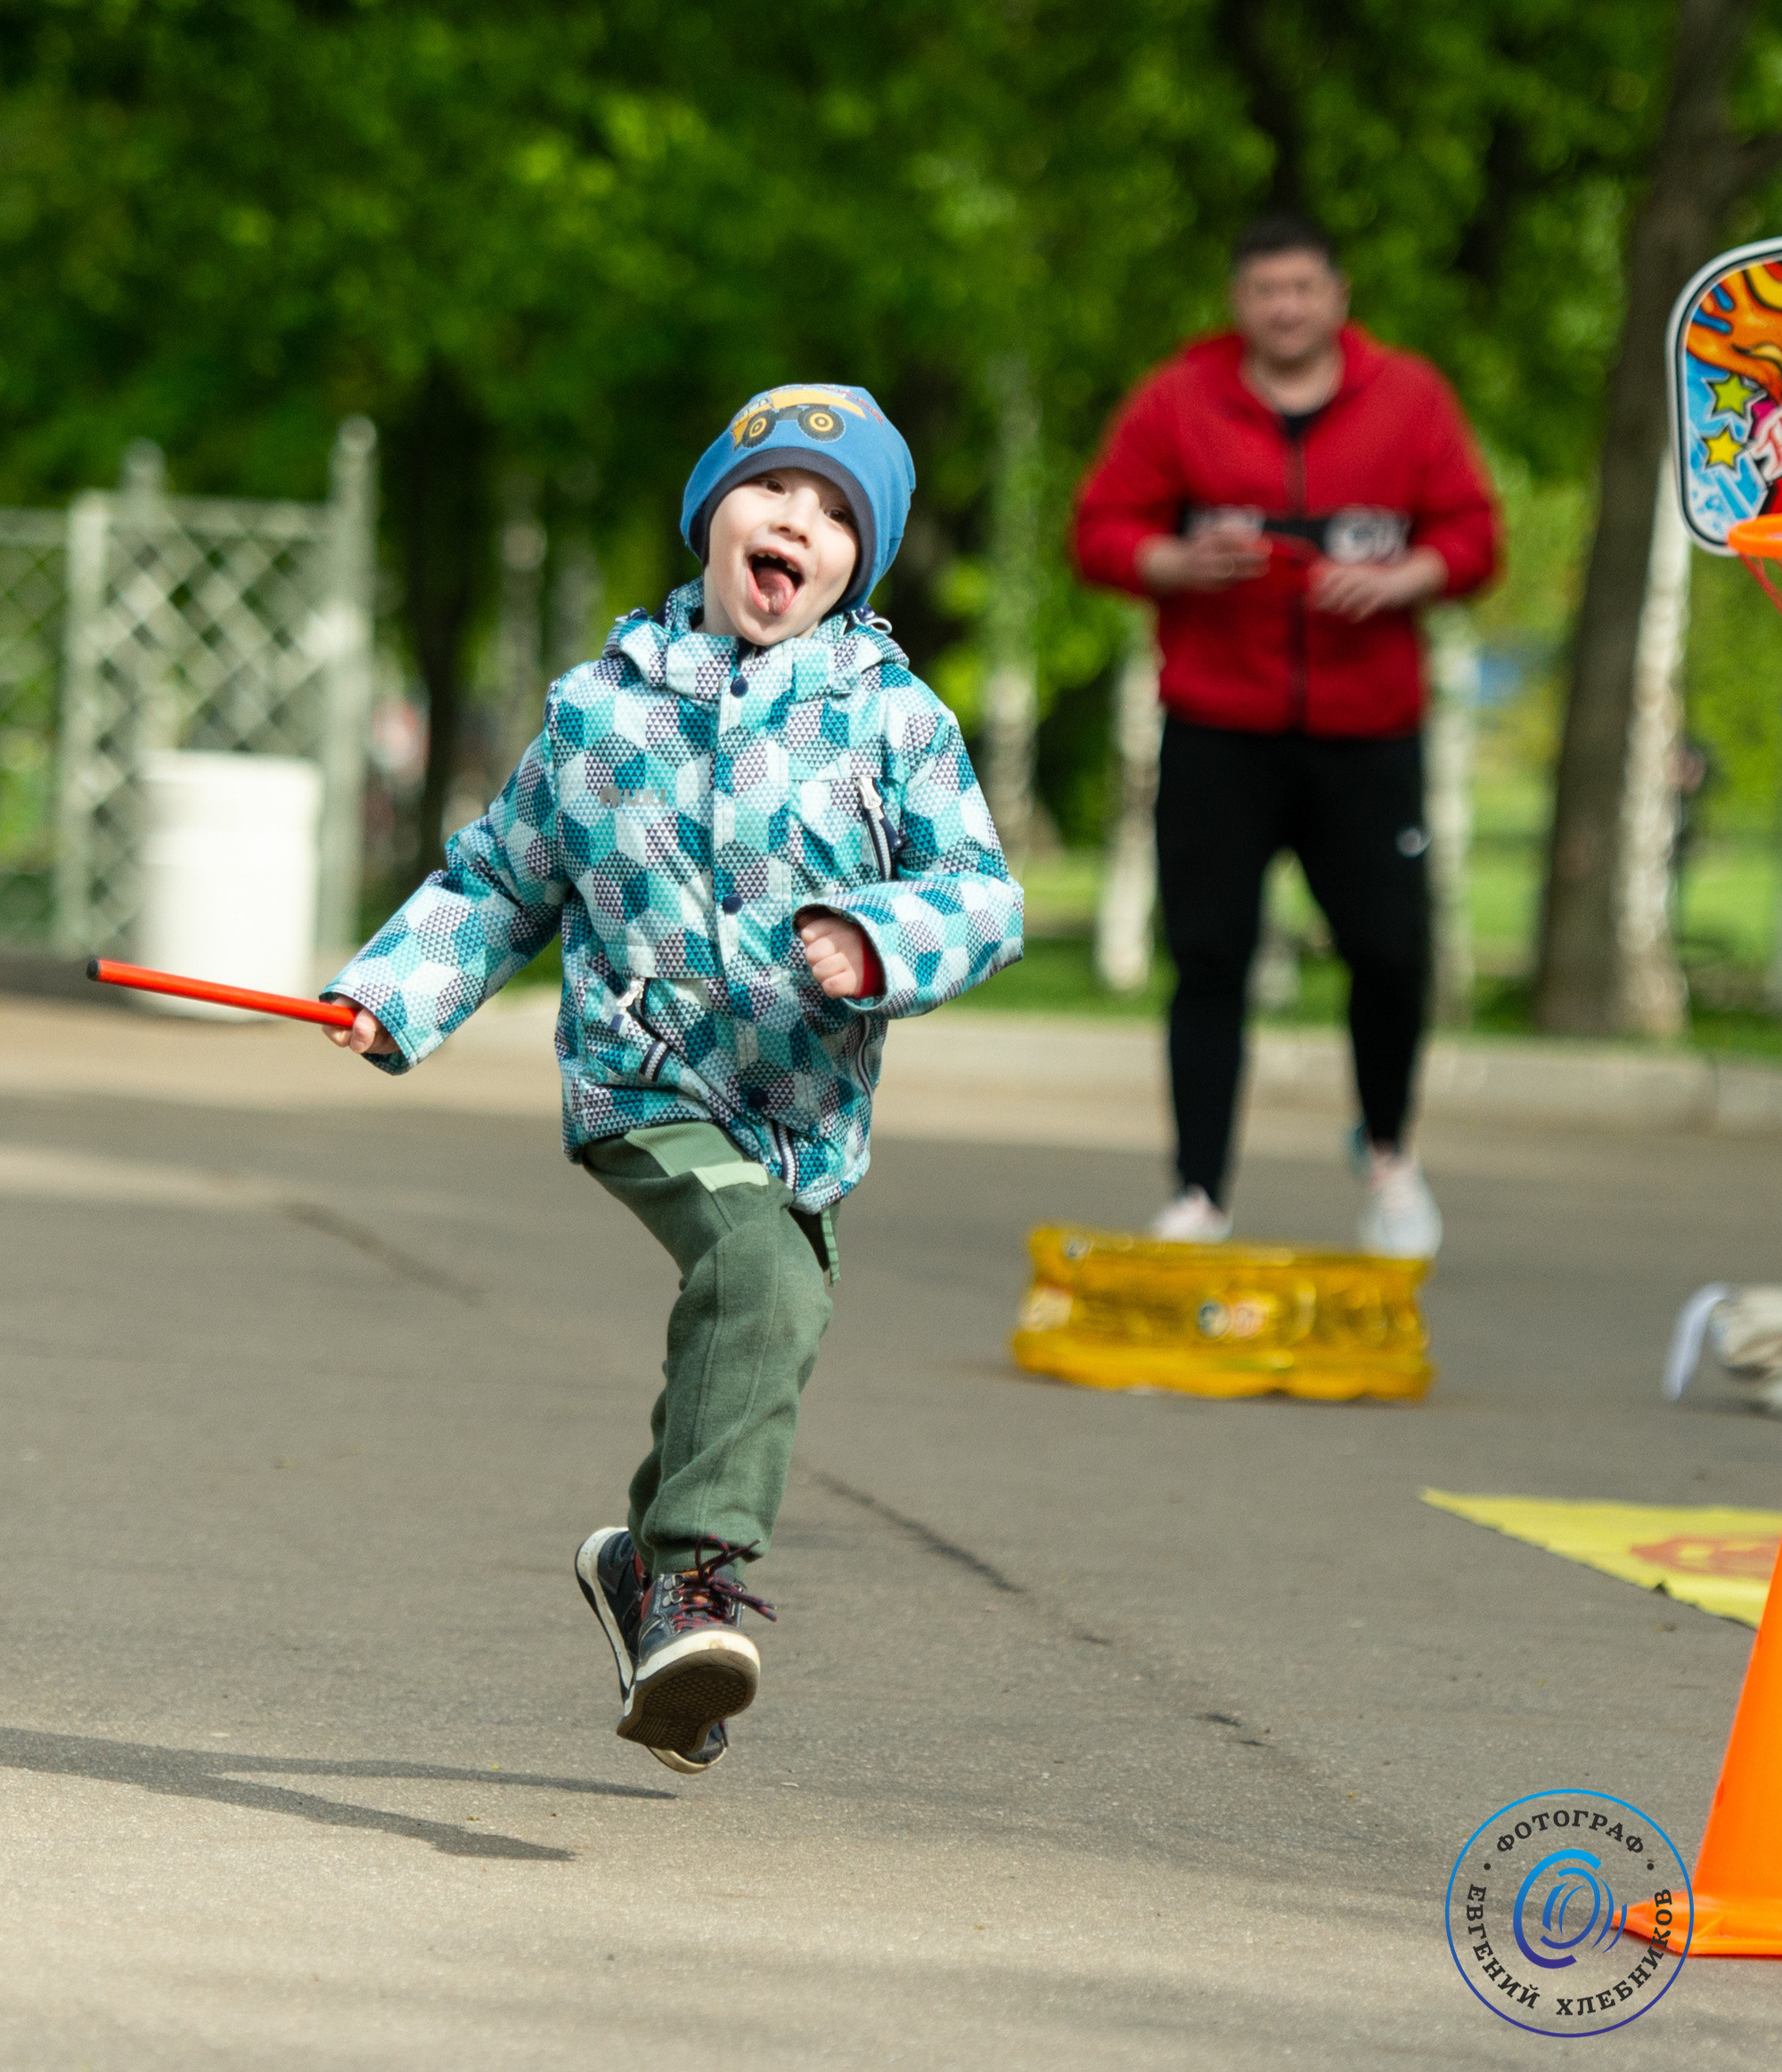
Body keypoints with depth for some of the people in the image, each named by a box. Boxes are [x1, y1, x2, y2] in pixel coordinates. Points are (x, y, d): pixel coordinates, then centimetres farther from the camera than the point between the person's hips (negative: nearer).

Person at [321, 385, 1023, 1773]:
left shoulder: (895, 719, 1)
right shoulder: (604, 706, 5)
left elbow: (983, 897, -5)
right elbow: (503, 879, 16)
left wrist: (879, 941, -25)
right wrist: (395, 991, 3)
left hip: (809, 1111, 3)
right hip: (649, 1089, -3)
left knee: (737, 1358, 15)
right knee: (764, 1280, -30)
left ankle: (647, 1570, 41)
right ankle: (698, 1577, -33)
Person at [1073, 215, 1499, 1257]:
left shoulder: (1409, 399, 7)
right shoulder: (1177, 401, 4)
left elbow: (1470, 533, 8)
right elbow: (1104, 529, 5)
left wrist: (1400, 579, -12)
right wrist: (1182, 565, -14)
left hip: (1367, 734, 0)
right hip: (1218, 731, 0)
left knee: (1391, 950, -3)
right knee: (1211, 959, -4)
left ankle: (1389, 1152, 24)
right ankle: (1200, 1195, 2)